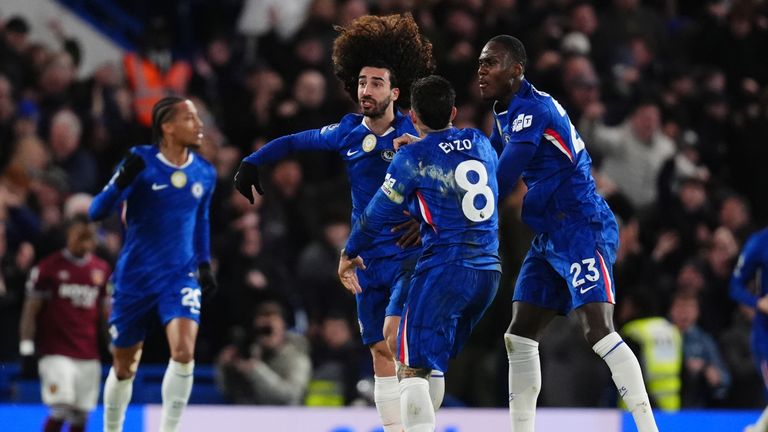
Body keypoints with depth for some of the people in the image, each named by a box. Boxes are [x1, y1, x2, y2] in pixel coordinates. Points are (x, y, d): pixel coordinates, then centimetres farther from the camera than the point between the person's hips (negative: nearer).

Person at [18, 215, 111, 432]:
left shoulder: (102, 269, 11)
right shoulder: (49, 267, -3)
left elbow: (106, 312, 18)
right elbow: (31, 309, -1)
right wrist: (26, 347, -8)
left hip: (89, 355, 4)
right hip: (56, 353, -4)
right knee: (60, 410, -16)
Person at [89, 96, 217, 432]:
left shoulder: (204, 173, 2)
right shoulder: (141, 162, -11)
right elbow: (96, 212, -16)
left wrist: (205, 264, 16)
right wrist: (122, 181, -33)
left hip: (180, 276, 2)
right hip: (134, 277, -2)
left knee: (184, 351, -22)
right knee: (124, 367, 9)